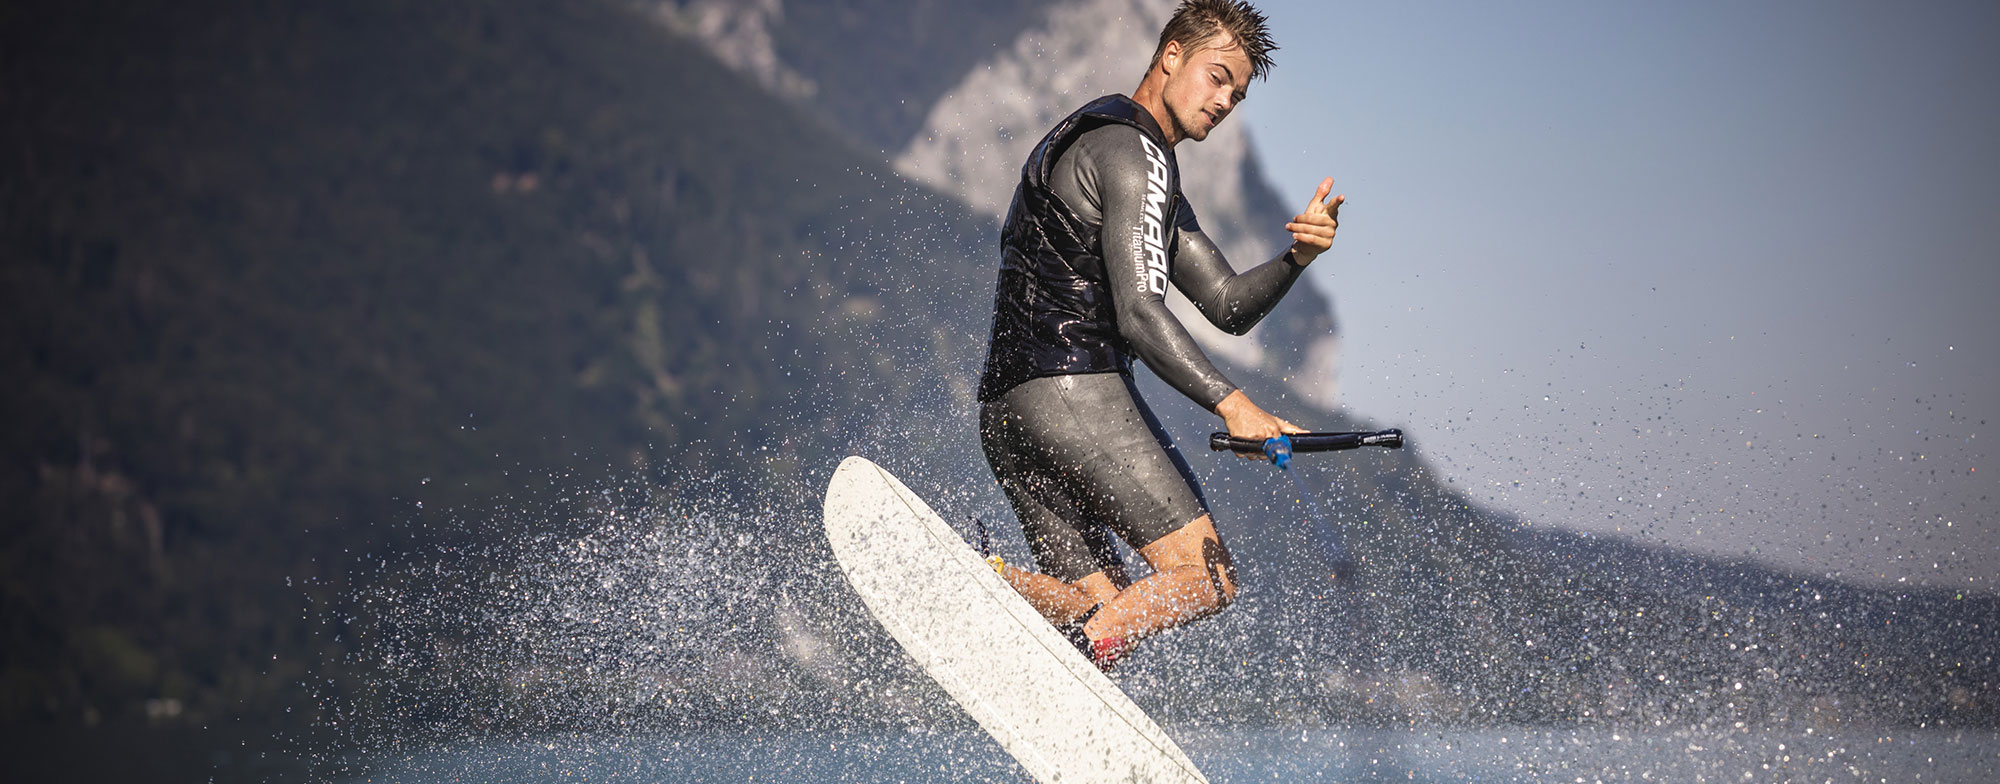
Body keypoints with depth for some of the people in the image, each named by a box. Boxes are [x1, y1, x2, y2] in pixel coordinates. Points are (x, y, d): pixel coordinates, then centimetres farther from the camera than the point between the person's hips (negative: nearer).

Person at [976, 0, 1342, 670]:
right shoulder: (1135, 154, -5)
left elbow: (1229, 307, 22)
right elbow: (1138, 314, -17)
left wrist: (1297, 257, 3)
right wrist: (1229, 402, -26)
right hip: (1075, 387, -10)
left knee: (1102, 609, 7)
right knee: (1204, 577, -11)